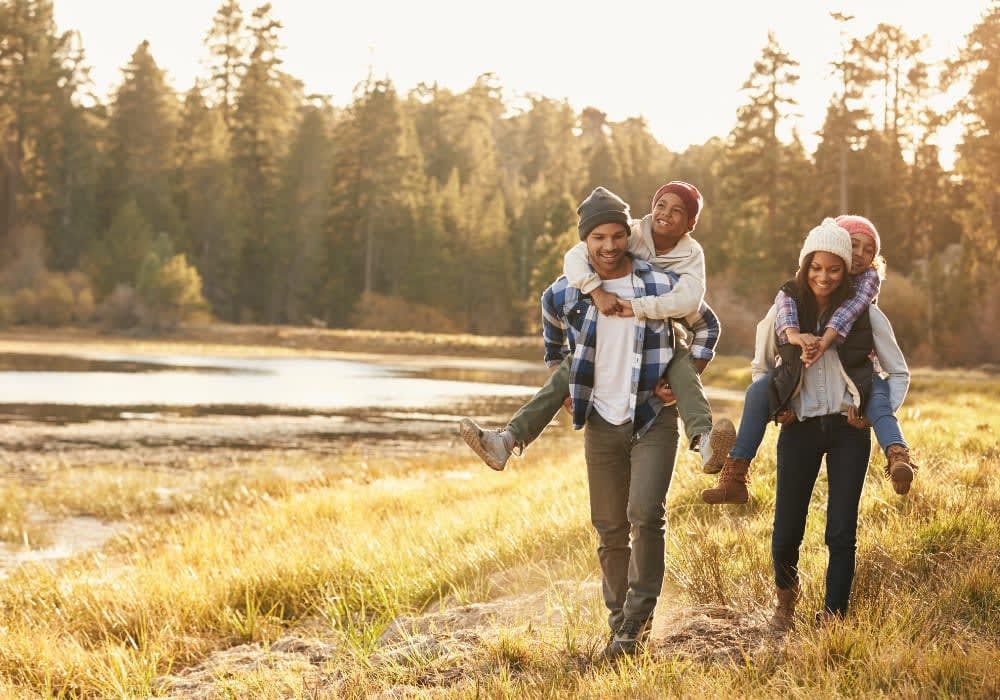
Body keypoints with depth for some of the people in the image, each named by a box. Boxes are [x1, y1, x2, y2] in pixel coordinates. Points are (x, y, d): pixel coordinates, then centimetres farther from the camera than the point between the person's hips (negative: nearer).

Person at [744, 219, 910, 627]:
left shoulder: (866, 314, -3)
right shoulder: (784, 310, 0)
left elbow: (899, 373, 6)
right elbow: (761, 365, 17)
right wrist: (775, 408, 6)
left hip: (848, 430, -1)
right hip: (799, 429, 1)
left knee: (841, 531, -2)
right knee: (787, 530, 3)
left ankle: (833, 618, 8)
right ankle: (786, 592, 34)